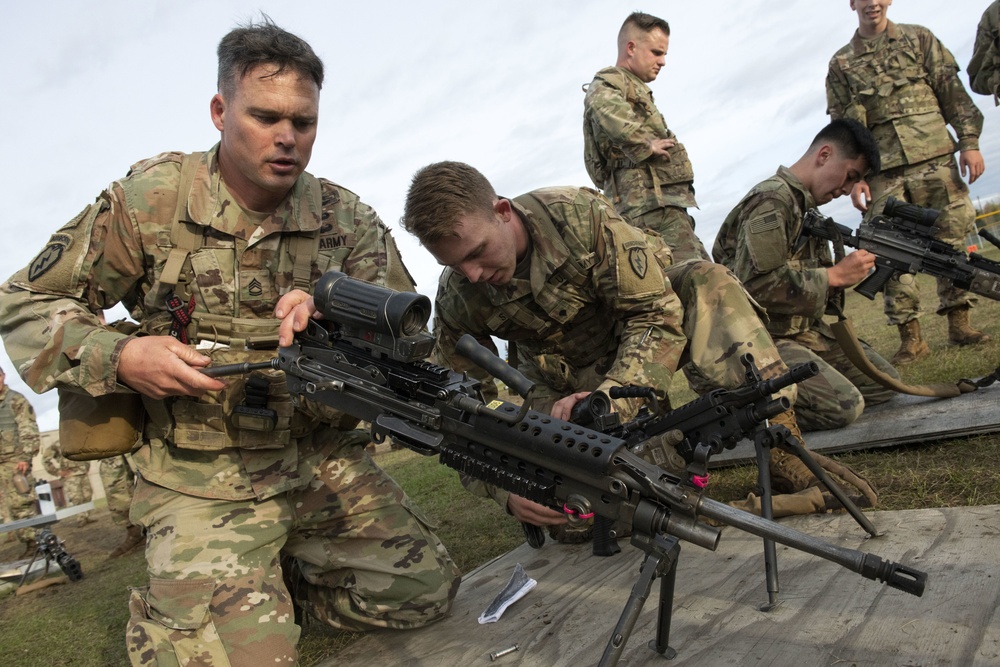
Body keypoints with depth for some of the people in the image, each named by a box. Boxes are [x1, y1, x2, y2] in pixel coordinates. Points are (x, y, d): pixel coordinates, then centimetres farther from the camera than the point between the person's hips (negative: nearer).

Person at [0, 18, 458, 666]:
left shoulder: (349, 218, 0)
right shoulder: (148, 200, -7)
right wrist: (117, 357, -19)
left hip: (325, 459, 4)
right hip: (202, 477, -3)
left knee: (427, 594, 1)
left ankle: (277, 576, 22)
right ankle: (164, 602, 18)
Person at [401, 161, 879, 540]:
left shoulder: (578, 215, -28)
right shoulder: (458, 302, -20)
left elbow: (658, 316, -27)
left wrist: (610, 398, -42)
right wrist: (506, 490, -32)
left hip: (636, 328, -1)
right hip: (564, 386, 2)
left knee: (706, 282, -32)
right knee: (558, 512, -22)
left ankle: (789, 467, -32)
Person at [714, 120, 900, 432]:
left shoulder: (805, 205, 13)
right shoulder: (771, 201, -17)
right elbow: (757, 285, -27)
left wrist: (846, 274, -1)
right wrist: (834, 276, -18)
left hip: (805, 330, 10)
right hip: (765, 340, -10)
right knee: (844, 405, -23)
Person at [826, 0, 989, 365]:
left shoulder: (919, 39, 13)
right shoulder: (841, 63, 11)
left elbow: (953, 91, 8)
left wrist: (970, 141, -2)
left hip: (935, 159, 1)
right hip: (883, 173, 0)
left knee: (954, 237, 0)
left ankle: (959, 323, 10)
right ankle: (911, 337, 2)